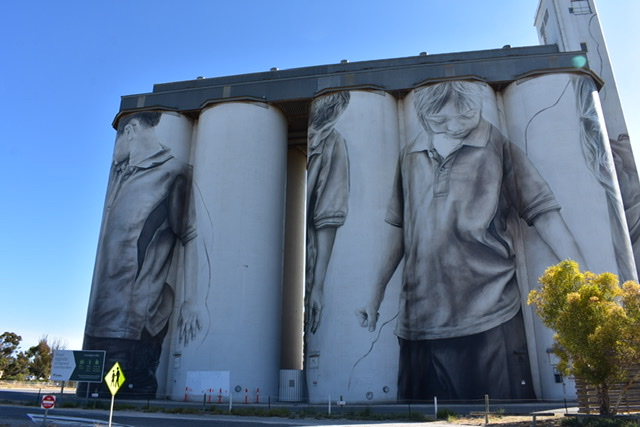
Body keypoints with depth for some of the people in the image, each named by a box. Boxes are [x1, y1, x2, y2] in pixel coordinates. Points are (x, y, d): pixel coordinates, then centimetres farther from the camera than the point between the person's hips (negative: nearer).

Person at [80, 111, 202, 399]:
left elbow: (191, 237, -10)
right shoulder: (121, 175, 21)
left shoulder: (172, 173, -4)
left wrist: (190, 301, -16)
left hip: (134, 324, -8)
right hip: (101, 320, 8)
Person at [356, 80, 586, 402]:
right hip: (418, 323, 3)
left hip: (488, 319, -3)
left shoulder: (498, 147, 2)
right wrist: (376, 293, 14)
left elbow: (543, 214, 1)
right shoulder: (410, 156, 10)